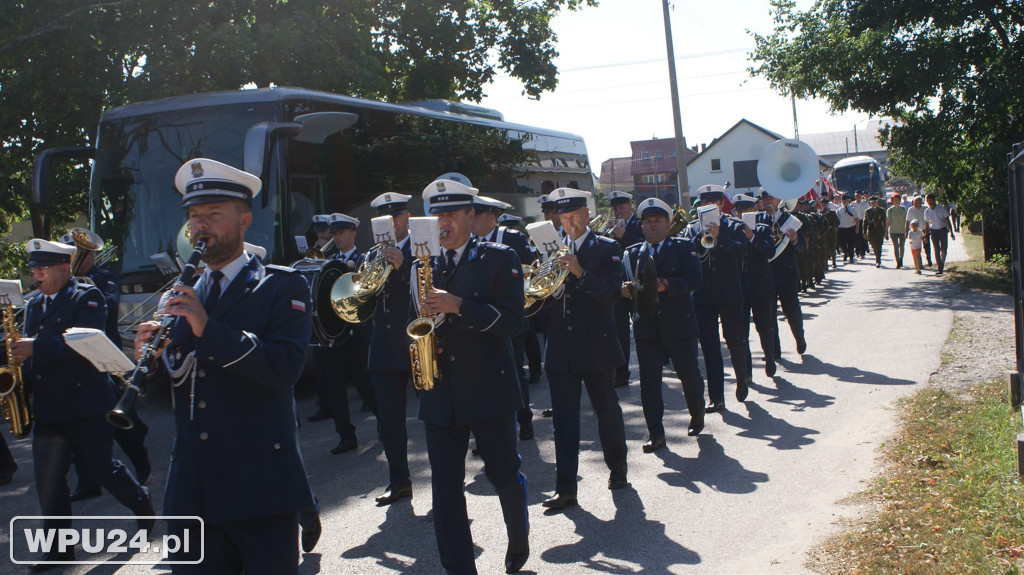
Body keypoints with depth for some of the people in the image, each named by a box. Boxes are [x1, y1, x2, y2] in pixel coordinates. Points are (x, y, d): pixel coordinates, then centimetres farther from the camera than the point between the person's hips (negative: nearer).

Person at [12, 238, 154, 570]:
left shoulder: (87, 297, -6)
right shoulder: (33, 306, 16)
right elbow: (29, 350, 20)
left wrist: (36, 347, -28)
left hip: (86, 404, -6)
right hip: (47, 408, 6)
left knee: (98, 469, 1)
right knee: (48, 481, 4)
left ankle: (142, 504, 28)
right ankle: (59, 547, 13)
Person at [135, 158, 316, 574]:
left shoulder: (282, 286, -2)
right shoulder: (181, 296, 14)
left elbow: (286, 367, -16)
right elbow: (167, 383, 10)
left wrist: (209, 328, -22)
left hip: (258, 485, -4)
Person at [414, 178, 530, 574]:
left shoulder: (499, 259, -2)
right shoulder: (424, 266, 11)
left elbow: (513, 321, -12)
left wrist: (459, 307, -22)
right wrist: (423, 315, -6)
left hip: (489, 388, -3)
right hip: (440, 393, 3)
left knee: (504, 475, 10)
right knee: (445, 487, 1)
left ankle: (519, 540, 37)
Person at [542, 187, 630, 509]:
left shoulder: (607, 249, -2)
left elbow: (612, 295, -14)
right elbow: (545, 297, 10)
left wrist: (580, 272, -26)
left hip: (596, 346, -3)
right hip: (561, 348, 3)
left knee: (607, 412, 10)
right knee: (563, 419, 0)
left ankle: (617, 470, 31)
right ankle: (565, 488, 2)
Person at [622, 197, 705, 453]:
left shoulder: (683, 247, 2)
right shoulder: (632, 253, 10)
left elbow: (696, 278, -10)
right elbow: (626, 283, 5)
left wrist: (668, 284, -24)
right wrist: (626, 289, -18)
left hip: (679, 324, -2)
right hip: (646, 327, 2)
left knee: (689, 374, 9)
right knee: (648, 381, -2)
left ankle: (697, 417, 35)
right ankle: (655, 433, 5)